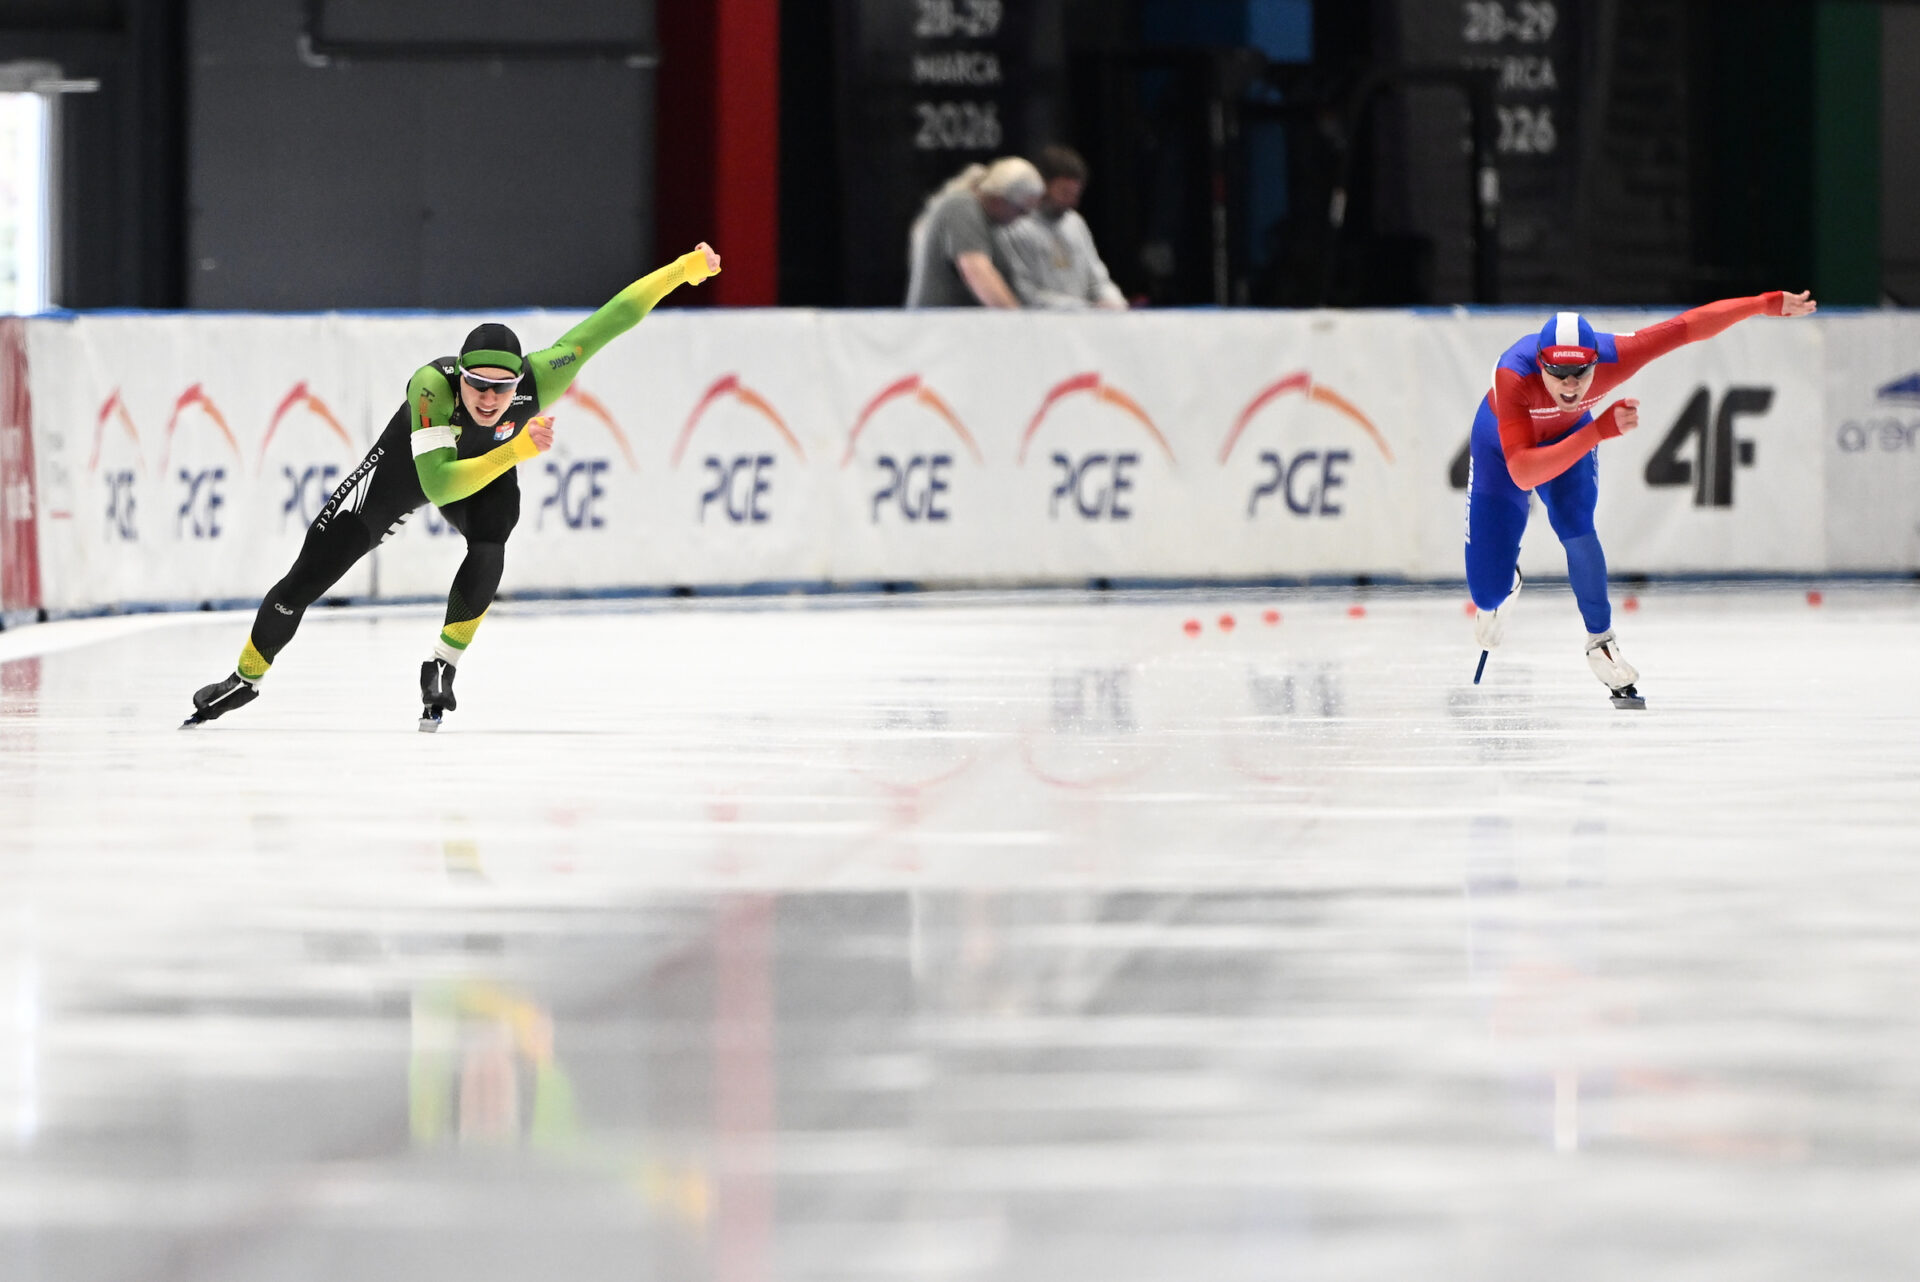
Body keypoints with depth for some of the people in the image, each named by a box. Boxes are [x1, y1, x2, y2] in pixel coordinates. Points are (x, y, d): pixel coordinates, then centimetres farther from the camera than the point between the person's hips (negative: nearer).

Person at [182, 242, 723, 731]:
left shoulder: (537, 380, -38)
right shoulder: (431, 384, -45)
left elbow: (607, 321, -31)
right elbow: (438, 486, -49)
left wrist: (684, 269, -29)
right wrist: (517, 450, -53)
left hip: (488, 468, 2)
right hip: (409, 464, -2)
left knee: (489, 549, -32)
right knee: (310, 575, 0)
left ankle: (442, 668, -10)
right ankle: (245, 679, 23)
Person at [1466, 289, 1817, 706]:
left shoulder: (1613, 356, -36)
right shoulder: (1513, 377, -44)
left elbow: (1689, 326, -24)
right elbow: (1522, 474, -50)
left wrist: (1768, 304, -21)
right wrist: (1600, 430, -57)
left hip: (1570, 434, 2)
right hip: (1503, 441, -2)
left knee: (1575, 527, -28)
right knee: (1488, 591, -4)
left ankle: (1601, 641, -7)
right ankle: (1502, 584, 36)